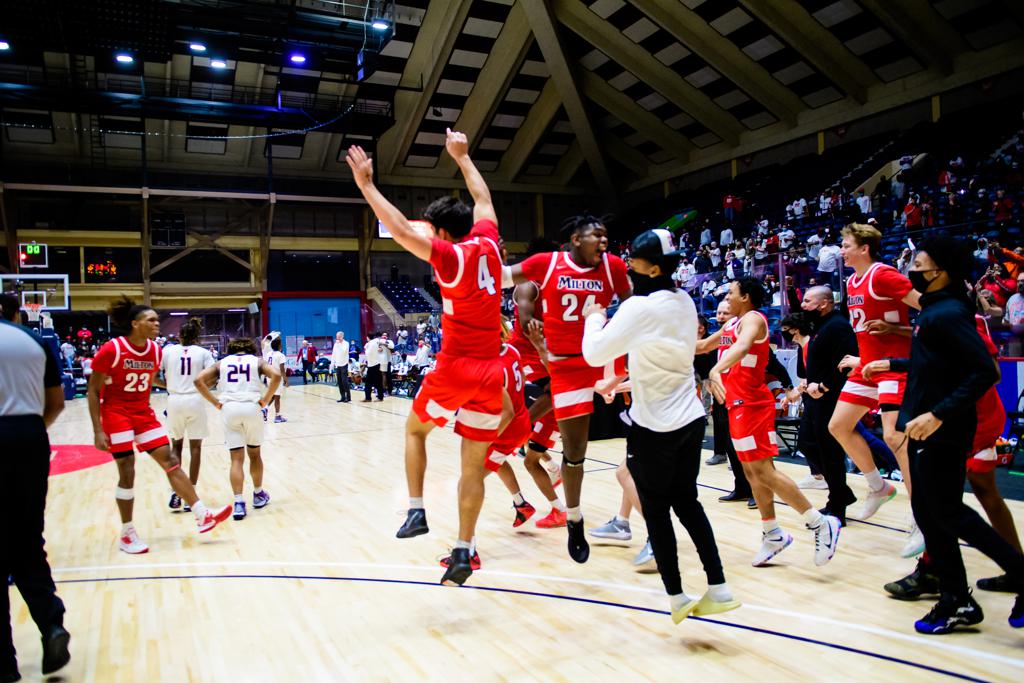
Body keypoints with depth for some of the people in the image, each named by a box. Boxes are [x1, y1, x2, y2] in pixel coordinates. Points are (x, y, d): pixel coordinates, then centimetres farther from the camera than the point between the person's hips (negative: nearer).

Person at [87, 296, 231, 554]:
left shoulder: (155, 350, 0)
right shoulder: (111, 350, -17)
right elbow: (93, 391, -12)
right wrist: (98, 430, -16)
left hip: (143, 413, 6)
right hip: (116, 414, -5)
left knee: (170, 461, 1)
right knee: (127, 473, -4)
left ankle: (202, 515, 2)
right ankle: (127, 534, 11)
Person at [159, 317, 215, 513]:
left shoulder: (169, 350, 5)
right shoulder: (203, 352, 2)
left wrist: (167, 384, 15)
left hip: (174, 400, 1)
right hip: (195, 401, -1)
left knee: (176, 445, 16)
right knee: (195, 447, 8)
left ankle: (175, 492, 4)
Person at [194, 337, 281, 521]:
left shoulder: (222, 362, 17)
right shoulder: (257, 361, 13)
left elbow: (198, 380, 3)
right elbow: (276, 376, -7)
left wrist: (215, 403, 5)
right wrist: (265, 400, 0)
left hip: (229, 409, 0)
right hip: (252, 408, 0)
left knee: (236, 458, 4)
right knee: (254, 454, 18)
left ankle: (239, 503, -7)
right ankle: (258, 495, 32)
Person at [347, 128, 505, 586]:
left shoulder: (451, 256, -8)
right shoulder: (487, 243, 7)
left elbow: (401, 231, -17)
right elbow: (483, 199, 24)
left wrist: (366, 185, -12)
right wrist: (461, 157, 34)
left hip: (455, 369, -5)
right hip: (491, 372, 5)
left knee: (415, 429, 22)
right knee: (473, 465, 8)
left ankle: (416, 511, 14)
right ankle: (463, 552, 12)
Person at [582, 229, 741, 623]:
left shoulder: (639, 307, -18)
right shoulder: (684, 302, 5)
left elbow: (595, 354, -18)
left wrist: (594, 318, 0)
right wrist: (629, 383, 26)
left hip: (655, 426, -7)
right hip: (690, 419, 7)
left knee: (656, 511, 8)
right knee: (686, 502, 17)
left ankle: (677, 597, 17)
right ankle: (718, 589, 18)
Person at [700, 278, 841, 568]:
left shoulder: (753, 318, -12)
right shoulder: (731, 324, 16)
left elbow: (742, 346, -34)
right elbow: (702, 346, 30)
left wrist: (716, 370, -50)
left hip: (752, 404, -9)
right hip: (738, 403, 9)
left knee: (762, 470, -11)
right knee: (751, 471, 11)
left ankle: (821, 524, -4)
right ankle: (772, 534, 19)